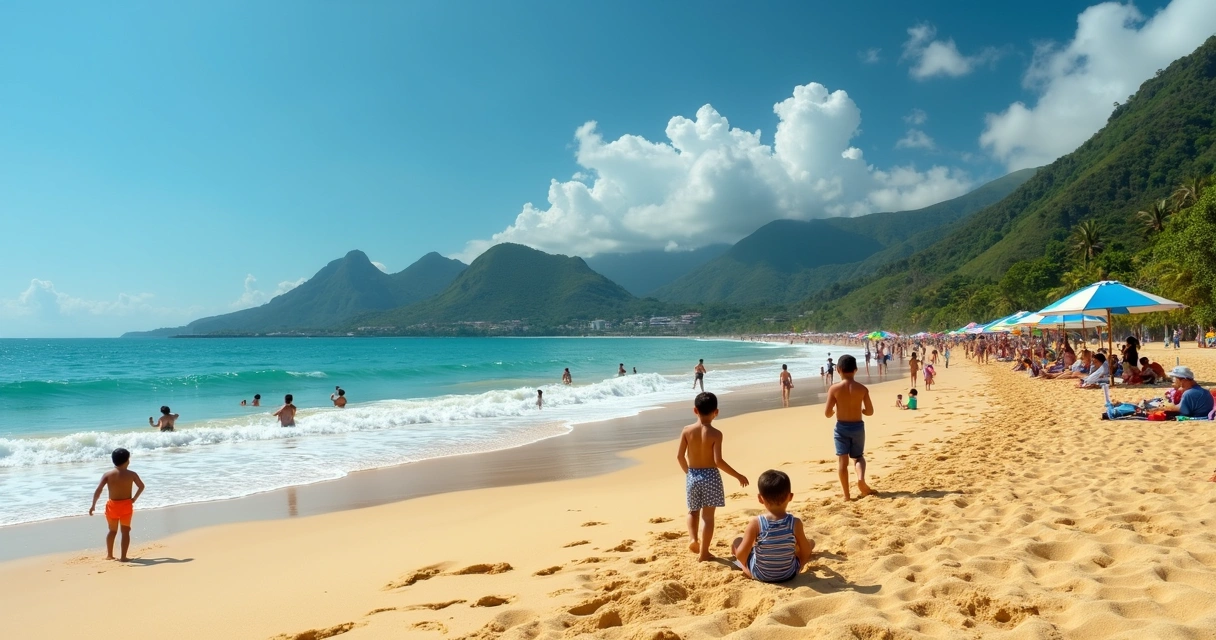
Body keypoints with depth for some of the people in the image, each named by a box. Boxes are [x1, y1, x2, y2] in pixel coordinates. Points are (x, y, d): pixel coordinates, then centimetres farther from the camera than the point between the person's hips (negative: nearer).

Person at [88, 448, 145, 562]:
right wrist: (134, 498, 16)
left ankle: (109, 555, 27)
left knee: (112, 531, 21)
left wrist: (93, 505, -7)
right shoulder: (131, 474, -6)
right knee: (125, 531, 7)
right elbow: (141, 486, 3)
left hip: (112, 505, 2)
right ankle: (123, 557, 3)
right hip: (126, 505, -2)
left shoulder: (107, 474, -6)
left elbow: (98, 490, -12)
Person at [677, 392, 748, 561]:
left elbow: (680, 456, -3)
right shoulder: (715, 434, -13)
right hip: (710, 476, -3)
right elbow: (718, 461, -18)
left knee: (693, 511, 24)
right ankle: (703, 552, 9)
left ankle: (693, 539, 5)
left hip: (692, 476, 3)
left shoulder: (687, 430, -5)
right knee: (707, 515, 6)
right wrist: (738, 476, -8)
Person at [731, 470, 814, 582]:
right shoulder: (795, 523, -19)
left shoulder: (755, 522, -22)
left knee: (737, 541, 18)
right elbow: (806, 553, -7)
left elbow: (740, 555, -16)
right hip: (789, 574, -1)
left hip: (760, 574, 1)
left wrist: (746, 568, 4)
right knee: (811, 542, 20)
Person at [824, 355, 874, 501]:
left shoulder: (834, 389, -12)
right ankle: (861, 478, -7)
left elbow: (827, 413, -11)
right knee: (858, 456, 21)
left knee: (842, 460, 5)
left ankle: (846, 495, 6)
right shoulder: (862, 388, -7)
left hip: (841, 427, -1)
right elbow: (870, 412, -1)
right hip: (858, 427, 2)